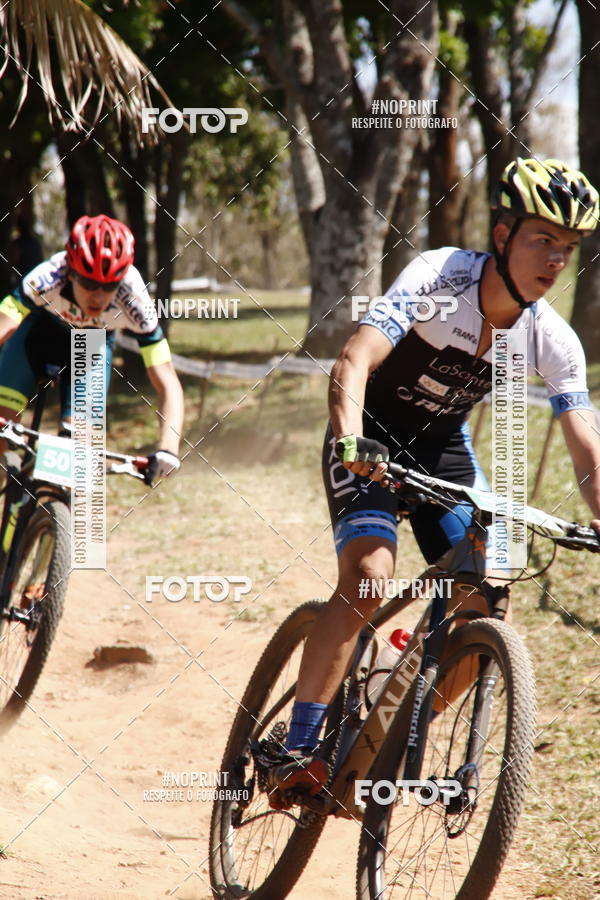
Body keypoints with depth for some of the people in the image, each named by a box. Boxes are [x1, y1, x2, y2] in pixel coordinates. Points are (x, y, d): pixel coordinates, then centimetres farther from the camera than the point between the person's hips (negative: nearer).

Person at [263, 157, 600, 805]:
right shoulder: (439, 278, -27)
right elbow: (353, 363, -37)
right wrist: (351, 445, -55)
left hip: (444, 448, 5)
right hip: (371, 439, -5)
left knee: (487, 605, -10)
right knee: (368, 575, -27)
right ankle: (296, 751, -23)